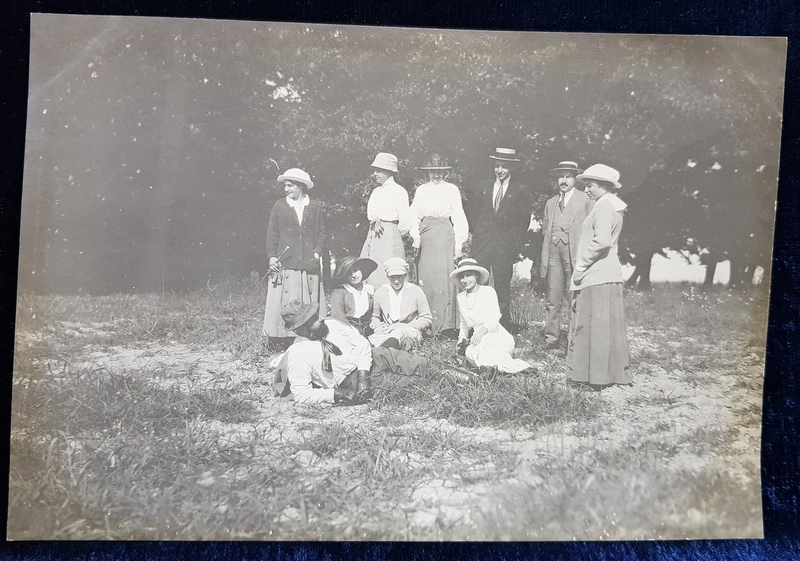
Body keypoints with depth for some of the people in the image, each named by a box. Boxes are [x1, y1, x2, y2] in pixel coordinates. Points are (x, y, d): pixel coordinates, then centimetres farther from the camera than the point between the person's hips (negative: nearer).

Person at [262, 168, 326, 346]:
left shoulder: (315, 207, 10)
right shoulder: (279, 206, 8)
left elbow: (322, 234, 11)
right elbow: (272, 234, 7)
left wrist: (317, 253, -2)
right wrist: (271, 256, -3)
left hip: (309, 265, 1)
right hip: (285, 264, -1)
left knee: (309, 303, 2)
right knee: (284, 302, -3)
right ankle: (280, 338, 1)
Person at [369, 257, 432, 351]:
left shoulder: (416, 291, 8)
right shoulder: (380, 292, 15)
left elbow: (426, 319, 7)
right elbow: (374, 317, 24)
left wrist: (405, 327, -7)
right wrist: (379, 326, -2)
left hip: (410, 332, -3)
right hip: (386, 331, 3)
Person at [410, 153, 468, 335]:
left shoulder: (452, 190, 8)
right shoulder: (421, 190, 14)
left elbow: (458, 217, 5)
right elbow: (414, 217, 12)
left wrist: (458, 243, -1)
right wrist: (415, 238, 0)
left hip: (445, 235, -2)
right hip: (425, 236, 2)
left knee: (444, 276, -8)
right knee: (425, 277, -1)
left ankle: (445, 322, -5)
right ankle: (426, 323, 3)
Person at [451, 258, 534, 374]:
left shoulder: (488, 291, -3)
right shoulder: (460, 297, 12)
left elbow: (494, 319, -16)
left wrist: (482, 330, -37)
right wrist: (462, 337, 5)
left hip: (498, 337, -5)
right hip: (480, 339, 5)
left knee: (473, 353, -36)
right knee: (469, 353, -31)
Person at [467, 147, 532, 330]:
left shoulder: (520, 191, 4)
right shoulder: (483, 187, 13)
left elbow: (524, 220, 5)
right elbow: (473, 213, 18)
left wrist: (513, 242, -1)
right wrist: (477, 233, 10)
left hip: (505, 247, -2)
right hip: (481, 246, 2)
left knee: (502, 287, 2)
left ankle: (503, 328, 9)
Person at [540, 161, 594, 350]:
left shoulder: (585, 199, 7)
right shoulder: (550, 203, 22)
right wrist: (543, 259, 9)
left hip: (575, 254, -4)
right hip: (553, 254, 4)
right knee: (552, 299, 2)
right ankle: (551, 338, 7)